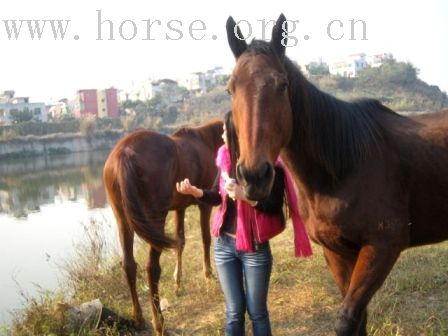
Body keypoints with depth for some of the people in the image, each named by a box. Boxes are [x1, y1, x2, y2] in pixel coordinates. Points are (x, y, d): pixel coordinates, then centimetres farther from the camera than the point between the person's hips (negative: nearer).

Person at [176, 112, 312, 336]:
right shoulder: (226, 158, 2)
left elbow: (274, 206, -17)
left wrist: (244, 195, -30)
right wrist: (195, 191, -8)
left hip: (255, 248, -5)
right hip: (224, 244, 5)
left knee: (257, 312, 10)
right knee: (234, 311, 14)